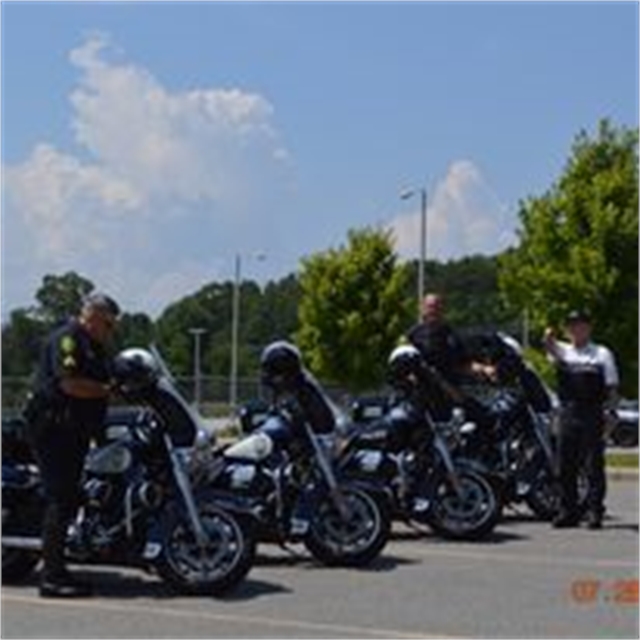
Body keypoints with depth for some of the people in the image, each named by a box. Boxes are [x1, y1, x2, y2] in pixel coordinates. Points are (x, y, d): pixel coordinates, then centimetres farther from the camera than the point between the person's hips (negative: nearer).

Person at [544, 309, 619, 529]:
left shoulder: (602, 354, 7)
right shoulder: (563, 351, 13)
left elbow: (612, 387, 5)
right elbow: (551, 349, -11)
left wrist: (609, 409, -10)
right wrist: (548, 338, -34)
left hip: (592, 414, -3)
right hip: (568, 415, 3)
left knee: (594, 465, -3)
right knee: (565, 466, 5)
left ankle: (595, 511, 1)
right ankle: (568, 511, 12)